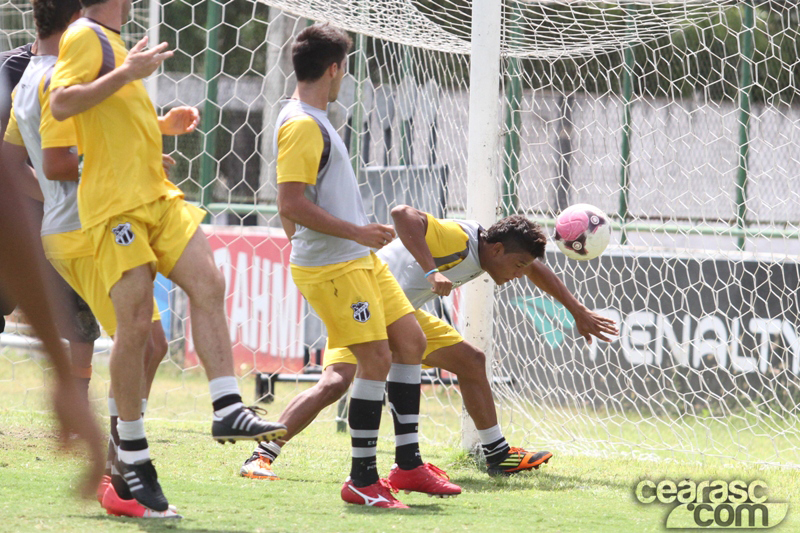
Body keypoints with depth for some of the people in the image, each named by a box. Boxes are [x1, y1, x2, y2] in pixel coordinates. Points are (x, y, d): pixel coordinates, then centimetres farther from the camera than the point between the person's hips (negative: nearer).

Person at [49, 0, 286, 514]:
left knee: (209, 284, -8)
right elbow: (60, 104, -22)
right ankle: (132, 452, 2)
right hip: (115, 202, -9)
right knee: (136, 323, -8)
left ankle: (228, 409, -10)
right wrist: (126, 72, -22)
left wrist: (161, 125, 26)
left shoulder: (112, 42, 22)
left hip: (156, 193, 9)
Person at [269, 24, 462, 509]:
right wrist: (356, 231, -21)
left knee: (411, 341, 11)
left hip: (359, 259, 11)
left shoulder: (312, 119, 16)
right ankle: (362, 479, -3)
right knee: (377, 358, -12)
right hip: (331, 265, -11)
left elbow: (291, 205, 23)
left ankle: (408, 464, 16)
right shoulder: (302, 125, -17)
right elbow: (291, 204, -25)